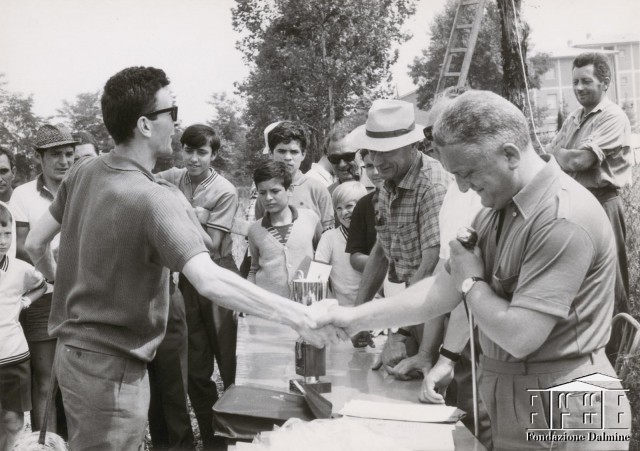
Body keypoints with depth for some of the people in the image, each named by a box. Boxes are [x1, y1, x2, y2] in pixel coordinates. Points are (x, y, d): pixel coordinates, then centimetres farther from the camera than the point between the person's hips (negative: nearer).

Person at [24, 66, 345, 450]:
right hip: (112, 368, -8)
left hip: (72, 351, 9)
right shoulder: (155, 199, -25)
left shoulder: (84, 171, 0)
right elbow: (210, 281, -37)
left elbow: (35, 244, 9)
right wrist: (303, 318, -35)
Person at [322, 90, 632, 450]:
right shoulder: (497, 209, 6)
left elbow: (519, 336, -27)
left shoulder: (563, 218, -25)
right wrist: (356, 318, 2)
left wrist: (471, 281, -10)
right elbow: (445, 288, 7)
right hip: (512, 403, 8)